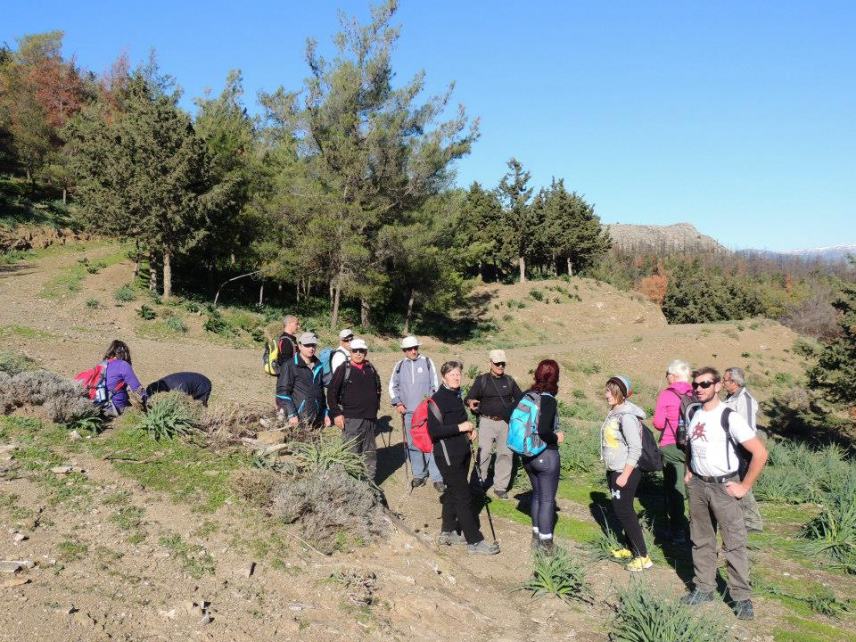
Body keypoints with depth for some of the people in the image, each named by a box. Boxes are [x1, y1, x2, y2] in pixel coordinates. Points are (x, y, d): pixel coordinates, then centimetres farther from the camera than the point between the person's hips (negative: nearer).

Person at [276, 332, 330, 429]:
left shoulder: (318, 366, 14)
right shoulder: (290, 365, -4)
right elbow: (282, 392, -9)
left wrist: (325, 413, 20)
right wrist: (291, 414, -16)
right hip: (298, 419, -5)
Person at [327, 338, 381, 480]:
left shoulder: (371, 369, 11)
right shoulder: (343, 369, -3)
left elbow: (378, 389, 25)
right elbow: (331, 392, -4)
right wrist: (336, 414, -9)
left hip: (370, 419, 5)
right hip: (351, 419, -5)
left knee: (370, 453, 12)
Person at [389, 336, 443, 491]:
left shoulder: (427, 362, -1)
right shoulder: (400, 366, 6)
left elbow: (435, 385, 0)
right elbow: (393, 386, 15)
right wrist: (398, 403, 4)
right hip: (408, 412, 3)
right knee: (412, 444, 8)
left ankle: (437, 478, -3)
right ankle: (419, 475, 20)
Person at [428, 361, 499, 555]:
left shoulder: (456, 395, 11)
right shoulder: (438, 399, -17)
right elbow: (434, 431, -22)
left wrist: (469, 430, 6)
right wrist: (460, 428, -19)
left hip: (462, 453, 9)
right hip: (448, 456, -9)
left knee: (453, 493, 17)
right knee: (463, 496, -5)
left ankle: (448, 532, 31)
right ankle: (474, 542, 2)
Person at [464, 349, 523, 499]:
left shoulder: (509, 380, 10)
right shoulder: (482, 380, 0)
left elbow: (520, 398, 20)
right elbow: (469, 398, -4)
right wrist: (471, 403, -27)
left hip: (506, 423, 3)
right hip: (487, 422, -3)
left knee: (506, 454, 4)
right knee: (483, 454, -7)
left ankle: (500, 487, 14)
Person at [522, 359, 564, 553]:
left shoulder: (526, 396, -1)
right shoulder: (549, 400, -21)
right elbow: (543, 431, -29)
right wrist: (557, 438, -10)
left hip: (527, 455, 7)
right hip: (546, 455, -7)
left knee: (537, 493, 22)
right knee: (547, 499, 6)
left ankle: (536, 535, 31)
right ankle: (545, 542, 14)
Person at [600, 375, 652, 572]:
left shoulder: (627, 416, -20)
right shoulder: (614, 413, 7)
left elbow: (635, 448, -23)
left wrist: (625, 475, -22)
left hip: (626, 473, -9)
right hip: (615, 471, 9)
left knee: (624, 512, -4)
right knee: (621, 511, 16)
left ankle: (643, 556, 5)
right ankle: (631, 548, 30)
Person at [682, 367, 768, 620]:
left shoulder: (729, 417, -15)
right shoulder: (693, 414, 5)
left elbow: (760, 452, -19)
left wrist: (744, 486, -15)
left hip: (724, 486, -6)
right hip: (697, 485, 6)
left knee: (734, 543, -2)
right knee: (701, 541, 13)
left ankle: (742, 597, 8)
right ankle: (704, 588, 24)